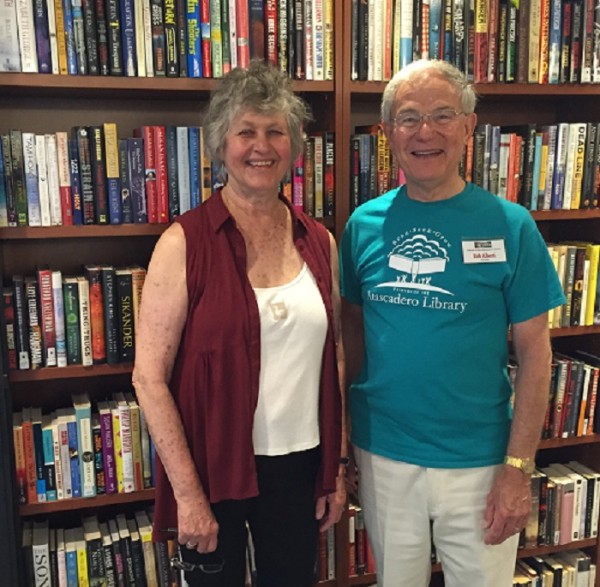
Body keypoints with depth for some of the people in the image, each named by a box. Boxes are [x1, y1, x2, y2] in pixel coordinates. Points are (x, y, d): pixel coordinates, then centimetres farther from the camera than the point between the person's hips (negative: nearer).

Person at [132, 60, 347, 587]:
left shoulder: (319, 242, 2)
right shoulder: (185, 243, -11)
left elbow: (335, 360, 8)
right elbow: (149, 376, -11)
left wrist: (338, 468, 7)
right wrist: (187, 492, -13)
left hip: (300, 465, 4)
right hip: (215, 468, -3)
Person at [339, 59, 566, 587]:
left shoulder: (509, 225, -10)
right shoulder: (364, 225, -3)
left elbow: (534, 352, -7)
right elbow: (353, 330, 5)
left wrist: (519, 468, -10)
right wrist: (340, 443, 2)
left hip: (478, 462, -2)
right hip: (382, 456, 2)